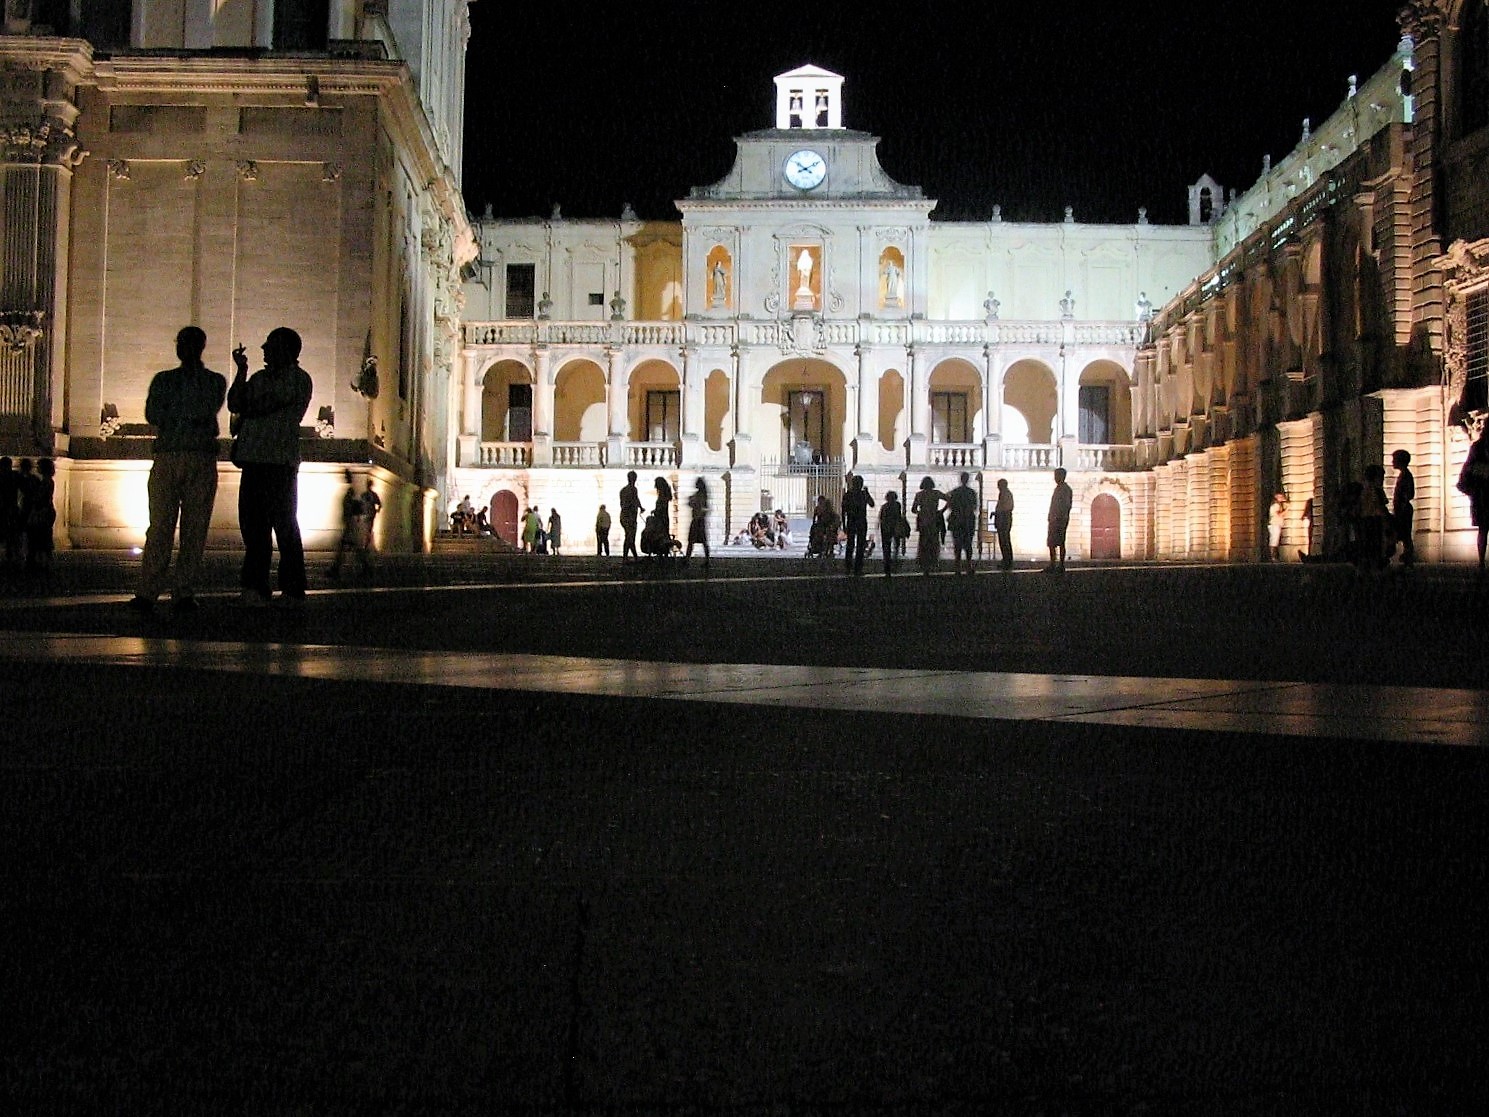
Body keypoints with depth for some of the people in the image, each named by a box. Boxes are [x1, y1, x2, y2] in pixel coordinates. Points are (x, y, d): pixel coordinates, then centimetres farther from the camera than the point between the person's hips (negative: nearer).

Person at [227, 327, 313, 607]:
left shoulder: (298, 379, 1)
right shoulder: (259, 378, 23)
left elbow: (266, 405, -8)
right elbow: (234, 404, 11)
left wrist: (244, 415, 9)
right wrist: (241, 371, 3)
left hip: (281, 461, -7)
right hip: (254, 460, 7)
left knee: (284, 526, -6)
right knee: (253, 524, 3)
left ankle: (293, 591, -4)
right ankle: (255, 589, 6)